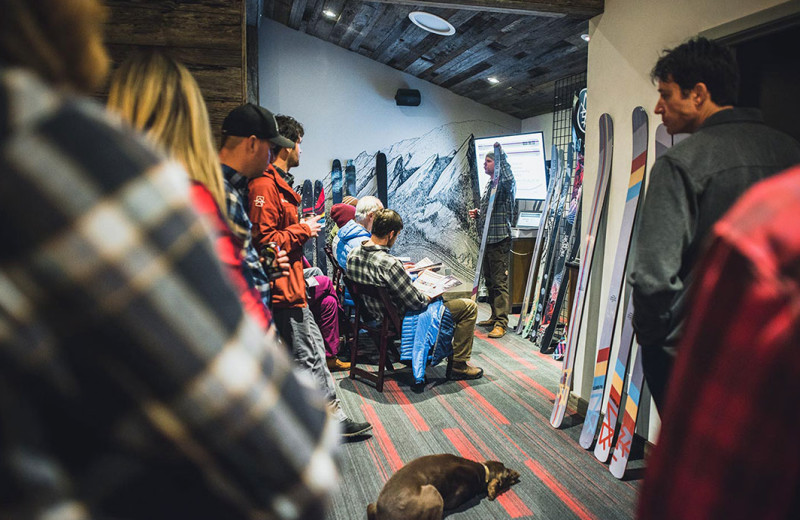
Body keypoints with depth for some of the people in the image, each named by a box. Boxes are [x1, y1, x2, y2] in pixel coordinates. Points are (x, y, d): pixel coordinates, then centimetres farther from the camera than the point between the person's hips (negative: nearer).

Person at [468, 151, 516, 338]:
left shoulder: (504, 184, -8)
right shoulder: (489, 185, 20)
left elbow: (509, 179, -35)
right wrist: (478, 213, 10)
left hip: (500, 239, -10)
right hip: (488, 239, 10)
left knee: (500, 282, -9)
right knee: (490, 281, 15)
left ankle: (501, 323, -6)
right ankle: (495, 317, 25)